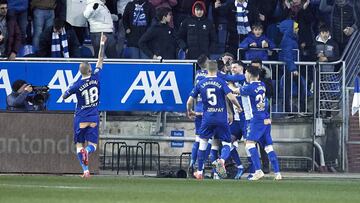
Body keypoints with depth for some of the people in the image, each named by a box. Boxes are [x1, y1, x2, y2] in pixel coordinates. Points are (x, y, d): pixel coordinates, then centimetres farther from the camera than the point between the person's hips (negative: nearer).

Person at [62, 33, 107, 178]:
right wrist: (102, 44, 11)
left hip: (80, 118, -1)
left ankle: (85, 170, -9)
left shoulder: (77, 85, -11)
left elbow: (64, 97, 2)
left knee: (79, 145, 8)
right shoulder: (96, 78, -7)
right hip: (93, 118, 1)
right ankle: (87, 151, -34)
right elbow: (100, 60, 4)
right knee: (92, 145, 4)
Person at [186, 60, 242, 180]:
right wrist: (238, 107, 6)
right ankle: (222, 160, -28)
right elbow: (231, 97, -13)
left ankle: (199, 172, 20)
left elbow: (189, 102, 6)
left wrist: (189, 112, 26)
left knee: (203, 143, 18)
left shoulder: (200, 84, 3)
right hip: (222, 119, -2)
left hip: (207, 119, 2)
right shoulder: (221, 82, -3)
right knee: (226, 144, 6)